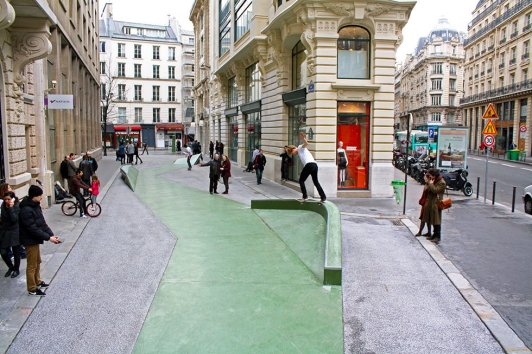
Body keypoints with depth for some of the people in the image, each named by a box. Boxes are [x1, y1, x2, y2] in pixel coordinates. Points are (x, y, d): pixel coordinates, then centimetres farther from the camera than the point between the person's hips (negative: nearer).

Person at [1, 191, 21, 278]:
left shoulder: (17, 207, -11)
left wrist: (11, 208, -22)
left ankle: (16, 269, 24)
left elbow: (14, 219, -23)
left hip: (15, 233, -5)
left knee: (16, 253, 6)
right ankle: (11, 267, 24)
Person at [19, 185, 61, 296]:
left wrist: (51, 234, -4)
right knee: (32, 265, 3)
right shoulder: (26, 210, -26)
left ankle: (37, 282, 39)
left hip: (35, 239, 9)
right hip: (30, 241, -9)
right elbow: (33, 229, -27)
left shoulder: (36, 206, 3)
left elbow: (42, 223, 5)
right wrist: (48, 238, -24)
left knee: (37, 262, 22)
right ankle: (32, 289, 16)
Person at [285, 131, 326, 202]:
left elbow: (306, 144, -14)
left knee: (301, 180, 3)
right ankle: (323, 197, 13)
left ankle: (305, 196, 0)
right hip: (315, 165, 10)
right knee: (316, 182, 16)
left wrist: (303, 138, -32)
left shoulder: (300, 147, 8)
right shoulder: (300, 152, 33)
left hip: (309, 165, -9)